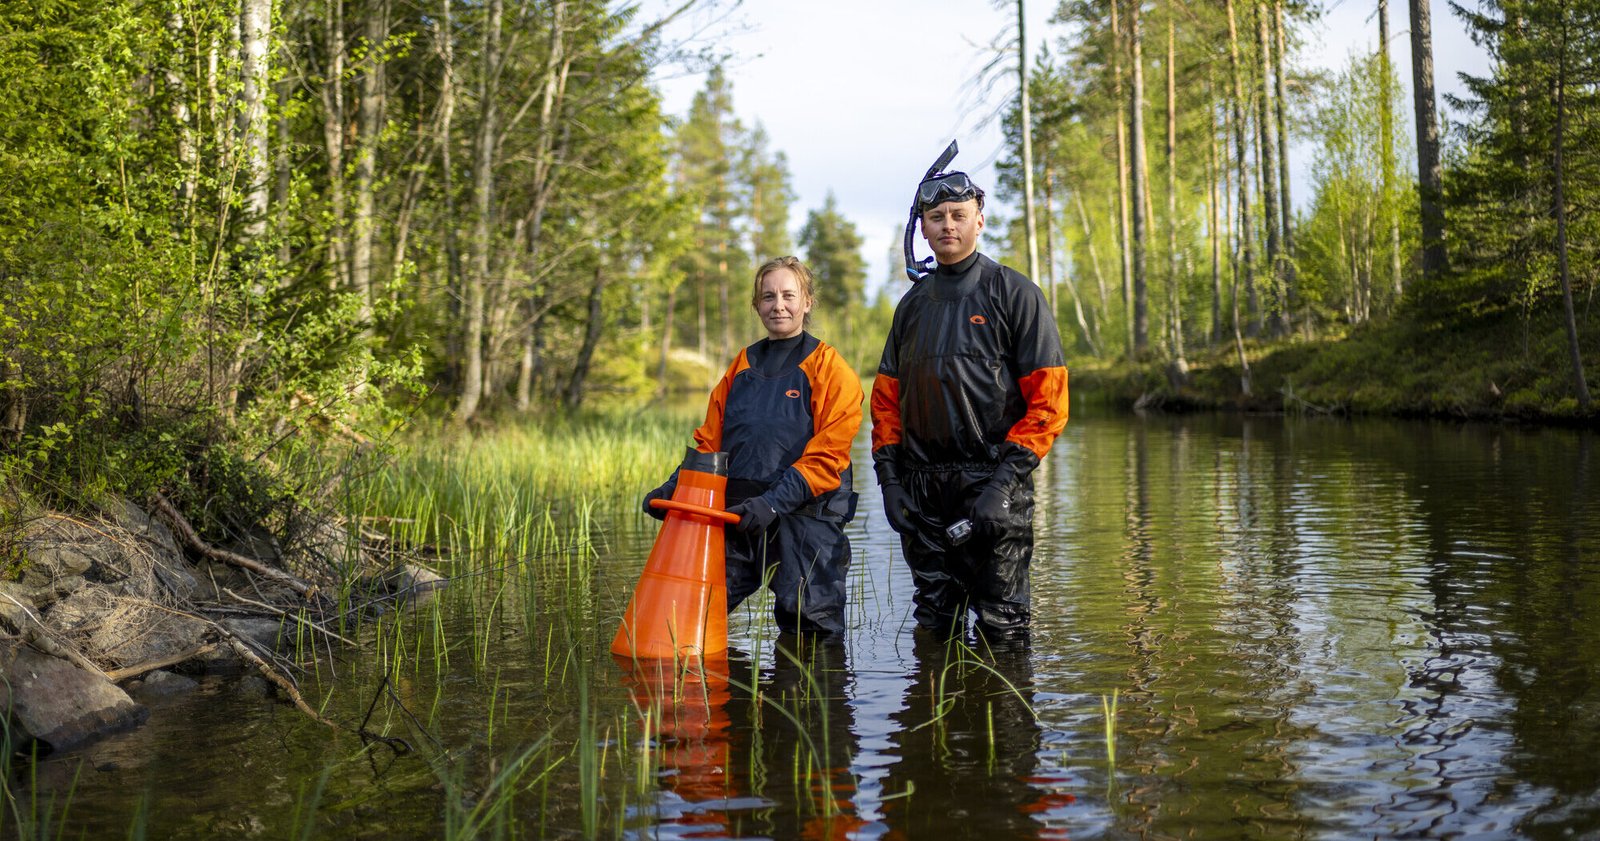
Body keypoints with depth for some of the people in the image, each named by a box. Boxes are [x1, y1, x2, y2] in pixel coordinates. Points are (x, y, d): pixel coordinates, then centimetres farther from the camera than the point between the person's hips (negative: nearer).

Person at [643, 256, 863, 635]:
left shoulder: (830, 369, -1)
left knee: (811, 629, -2)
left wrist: (773, 503, -22)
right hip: (738, 517, 4)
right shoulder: (743, 365, 16)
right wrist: (673, 488, -2)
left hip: (804, 519, -4)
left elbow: (825, 457, -10)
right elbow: (709, 441, 15)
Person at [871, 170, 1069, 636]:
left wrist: (1006, 478, -16)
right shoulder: (913, 303, 14)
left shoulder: (1015, 294, -2)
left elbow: (1048, 400, -8)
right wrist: (889, 477, 4)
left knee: (1002, 630, -1)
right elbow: (886, 397, 16)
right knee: (934, 628, 11)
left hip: (993, 481, -5)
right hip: (922, 490, 5)